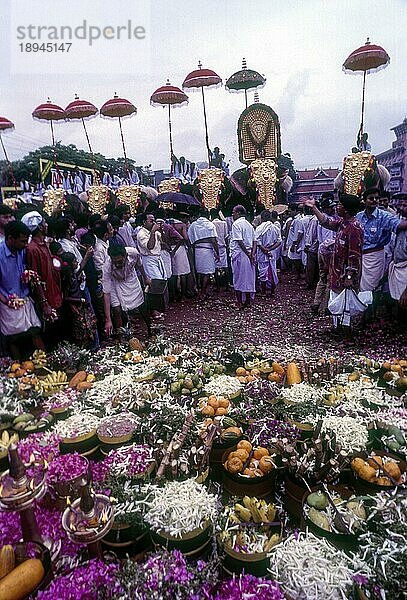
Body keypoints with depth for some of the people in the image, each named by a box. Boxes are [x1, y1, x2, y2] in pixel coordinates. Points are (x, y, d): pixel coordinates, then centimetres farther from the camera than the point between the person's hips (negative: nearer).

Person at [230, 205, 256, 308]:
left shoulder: (236, 224, -9)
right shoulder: (249, 225, 15)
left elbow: (239, 241, -18)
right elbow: (254, 241, 9)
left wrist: (248, 255, -15)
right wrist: (252, 254, 0)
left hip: (239, 254, -7)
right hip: (249, 255, 7)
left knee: (238, 278, 0)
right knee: (248, 278, 11)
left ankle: (240, 303, 3)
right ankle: (248, 302, 18)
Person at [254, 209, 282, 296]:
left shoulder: (259, 228, -10)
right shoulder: (275, 228, 2)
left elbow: (257, 242, -16)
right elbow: (279, 242, -1)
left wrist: (264, 250, -10)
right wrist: (270, 249, -5)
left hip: (262, 254, -3)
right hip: (272, 254, 3)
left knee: (262, 271, 6)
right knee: (272, 271, 12)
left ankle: (264, 291, 12)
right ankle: (271, 290, 16)